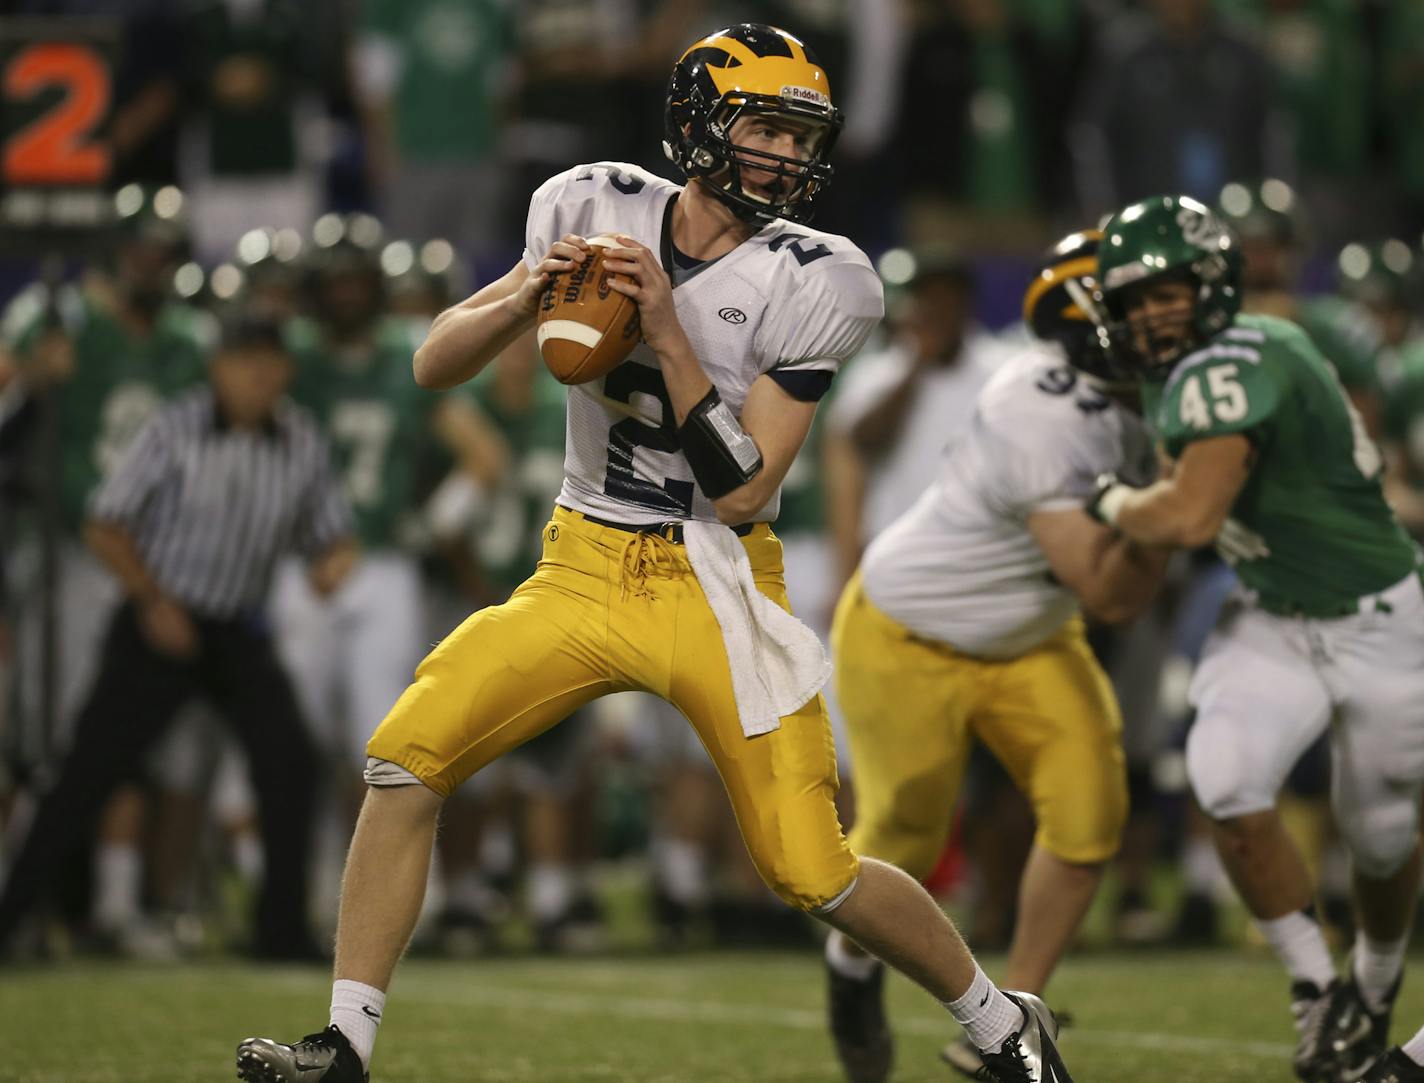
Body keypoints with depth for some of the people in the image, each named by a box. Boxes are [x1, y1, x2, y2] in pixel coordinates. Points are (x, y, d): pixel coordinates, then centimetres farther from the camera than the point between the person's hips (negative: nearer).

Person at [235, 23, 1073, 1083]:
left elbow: (743, 489, -16)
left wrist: (667, 336, -23)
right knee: (408, 757, -15)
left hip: (717, 583, -3)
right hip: (583, 571, 3)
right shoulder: (594, 209, -1)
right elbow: (435, 365, 2)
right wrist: (529, 294, -17)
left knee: (809, 870, -9)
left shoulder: (813, 282, -10)